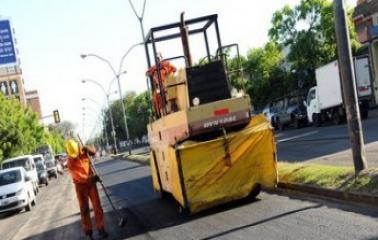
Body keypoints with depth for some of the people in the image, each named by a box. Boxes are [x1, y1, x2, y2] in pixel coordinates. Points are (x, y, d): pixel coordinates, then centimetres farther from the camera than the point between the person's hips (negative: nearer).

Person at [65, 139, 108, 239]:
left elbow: (93, 151, 14)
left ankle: (101, 229, 10)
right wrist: (92, 178, -34)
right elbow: (78, 176, -24)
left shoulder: (83, 151, -4)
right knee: (84, 209, 2)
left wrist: (88, 149, -9)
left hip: (91, 183, 3)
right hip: (80, 186, -3)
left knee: (97, 206, 2)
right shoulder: (70, 162, -17)